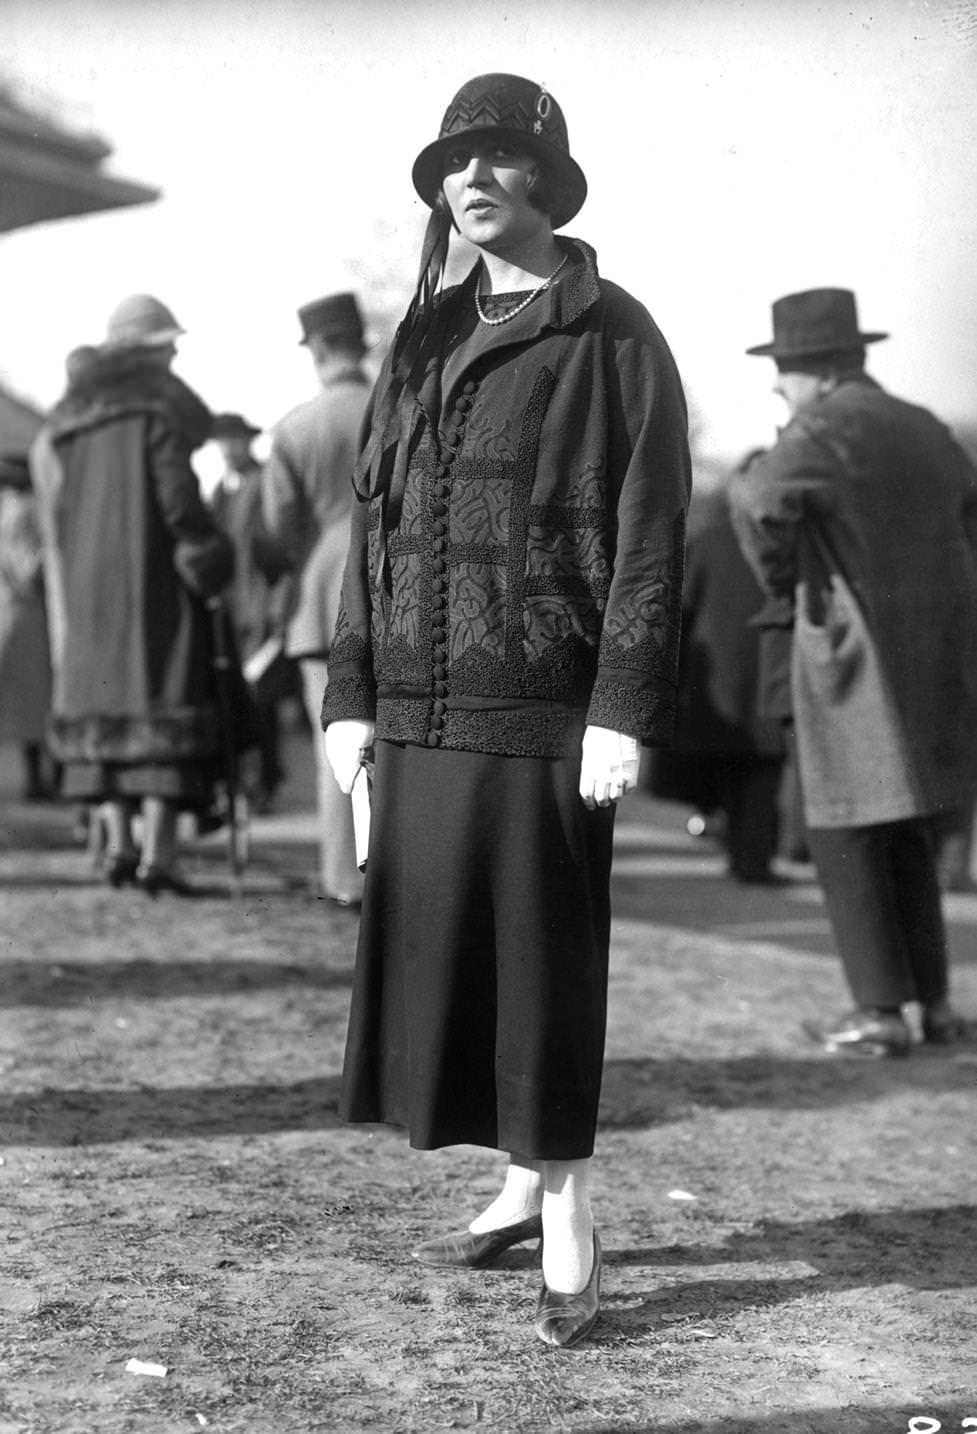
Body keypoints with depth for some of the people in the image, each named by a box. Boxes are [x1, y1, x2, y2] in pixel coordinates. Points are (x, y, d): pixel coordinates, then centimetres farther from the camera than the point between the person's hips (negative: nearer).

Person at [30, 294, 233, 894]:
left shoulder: (71, 413, 12)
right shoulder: (160, 404, -7)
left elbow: (56, 509, 11)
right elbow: (179, 498, -17)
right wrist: (208, 550, -2)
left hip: (87, 584, 6)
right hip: (155, 578, -6)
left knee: (105, 703, 11)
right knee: (164, 704, -5)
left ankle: (117, 844, 7)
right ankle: (157, 852, -11)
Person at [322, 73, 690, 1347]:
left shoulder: (612, 336, -1)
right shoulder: (424, 341, 16)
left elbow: (649, 532, -8)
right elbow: (376, 520, 15)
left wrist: (625, 708, -15)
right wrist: (352, 692, 8)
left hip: (543, 710, -6)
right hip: (423, 711, 6)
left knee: (543, 962, -2)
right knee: (438, 952, 8)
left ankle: (568, 1219, 11)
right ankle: (525, 1184, 24)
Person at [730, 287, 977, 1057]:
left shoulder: (826, 428, -11)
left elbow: (759, 498, -29)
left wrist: (779, 575, -13)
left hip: (857, 659, -7)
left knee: (847, 833, 2)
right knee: (905, 828, 17)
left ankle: (880, 1013, 1)